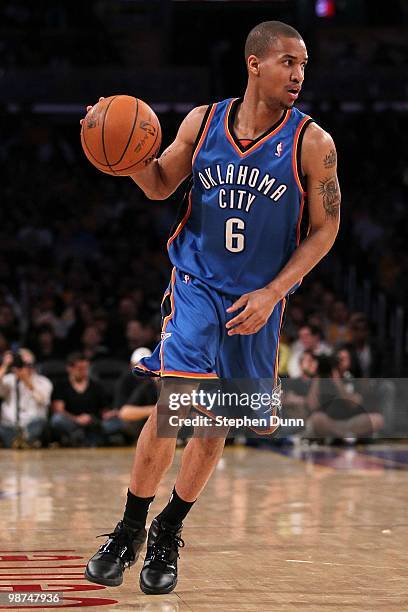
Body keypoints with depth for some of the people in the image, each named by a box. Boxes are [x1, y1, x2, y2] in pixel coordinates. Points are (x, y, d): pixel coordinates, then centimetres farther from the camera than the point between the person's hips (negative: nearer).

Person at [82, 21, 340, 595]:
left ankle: (168, 533, 29)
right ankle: (130, 530, 1)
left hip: (256, 300, 1)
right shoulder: (202, 122, -4)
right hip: (196, 284, 0)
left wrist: (271, 293, -12)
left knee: (217, 423, 9)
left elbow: (325, 229, -4)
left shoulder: (312, 143, -10)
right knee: (174, 407, -16)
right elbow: (161, 186, 10)